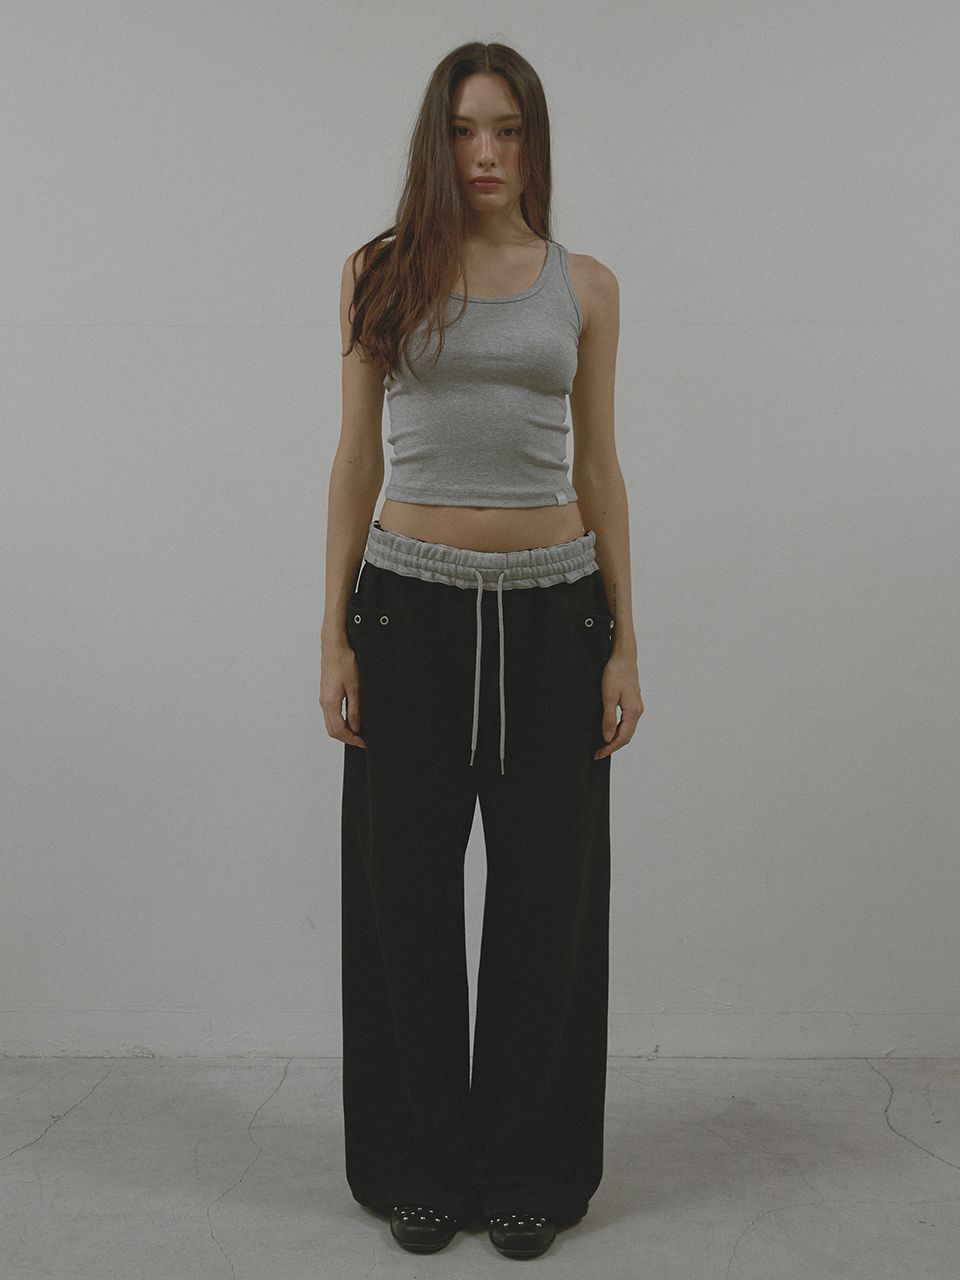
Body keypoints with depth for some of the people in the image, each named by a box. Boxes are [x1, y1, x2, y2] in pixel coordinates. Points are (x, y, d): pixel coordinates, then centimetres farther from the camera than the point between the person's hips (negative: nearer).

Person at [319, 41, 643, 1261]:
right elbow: (356, 459, 4)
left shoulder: (585, 285, 7)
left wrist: (623, 642, 3)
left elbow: (599, 467, 8)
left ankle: (530, 1169, 25)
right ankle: (420, 1167, 25)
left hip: (550, 610, 1)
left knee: (546, 891, 7)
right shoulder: (380, 273, 5)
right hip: (412, 605, 0)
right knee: (406, 890, 6)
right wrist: (336, 633, -1)